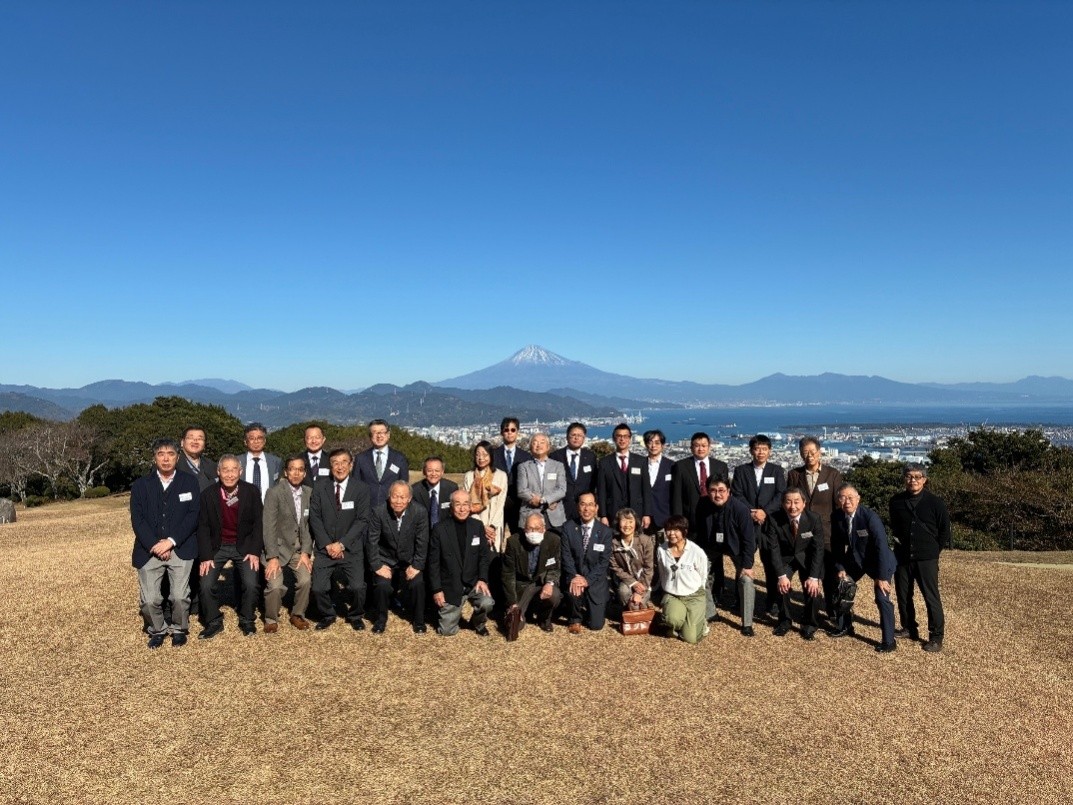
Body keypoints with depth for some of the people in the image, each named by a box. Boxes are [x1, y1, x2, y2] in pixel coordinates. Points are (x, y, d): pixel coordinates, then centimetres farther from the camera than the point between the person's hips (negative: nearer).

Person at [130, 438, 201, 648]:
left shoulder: (190, 482, 4)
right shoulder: (141, 485, 7)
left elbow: (193, 516, -3)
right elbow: (137, 520, 0)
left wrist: (171, 541, -12)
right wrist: (154, 545, -11)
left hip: (180, 549, -1)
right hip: (149, 550, 1)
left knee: (180, 597, -9)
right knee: (149, 600, -4)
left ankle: (179, 629, 19)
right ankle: (157, 630, 24)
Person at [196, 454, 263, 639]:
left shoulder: (252, 492, -8)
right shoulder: (208, 494, -7)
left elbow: (257, 523, -5)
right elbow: (203, 527, -4)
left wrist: (255, 551, -11)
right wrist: (205, 557, -10)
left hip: (244, 546, -1)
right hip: (217, 547, 1)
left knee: (251, 584, -13)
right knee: (206, 585, -10)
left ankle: (247, 620, 11)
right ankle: (213, 622, 13)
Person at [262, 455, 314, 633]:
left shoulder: (309, 492, 1)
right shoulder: (274, 493, -11)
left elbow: (309, 524, 3)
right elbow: (269, 526, -14)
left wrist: (306, 552, -6)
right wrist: (272, 557, -19)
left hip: (299, 548, 3)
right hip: (277, 547, -3)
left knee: (306, 580, -17)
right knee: (275, 585, -18)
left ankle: (297, 615, 10)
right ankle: (271, 619, 10)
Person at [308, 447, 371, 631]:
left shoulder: (361, 489, -2)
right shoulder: (319, 489, 3)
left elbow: (362, 520, -6)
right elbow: (315, 519, 1)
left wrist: (342, 544, -13)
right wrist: (327, 544, -9)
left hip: (351, 549, -2)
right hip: (325, 548, 2)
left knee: (357, 587, -16)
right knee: (318, 588, -10)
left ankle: (354, 616, 15)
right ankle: (327, 615, 21)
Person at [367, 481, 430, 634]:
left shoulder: (420, 512, -19)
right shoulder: (379, 512, -17)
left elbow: (422, 542, -11)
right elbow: (373, 541, -9)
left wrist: (416, 566, -14)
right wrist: (377, 566, -12)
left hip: (410, 560, 0)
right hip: (386, 559, 0)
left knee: (417, 584, -21)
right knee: (382, 585, -22)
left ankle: (418, 621, 6)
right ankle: (380, 620, 8)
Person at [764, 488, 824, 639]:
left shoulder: (814, 519, -21)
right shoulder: (774, 519, -22)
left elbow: (818, 549, -17)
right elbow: (774, 549, -18)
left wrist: (814, 577, -24)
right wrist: (781, 575, -26)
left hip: (807, 558, 0)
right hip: (785, 558, 0)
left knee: (813, 588, -18)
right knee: (781, 585, -21)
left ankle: (809, 625, 5)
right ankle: (785, 621, 3)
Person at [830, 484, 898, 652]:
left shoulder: (870, 516, -29)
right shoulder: (836, 518, -14)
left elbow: (882, 545, -29)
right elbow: (836, 545, 0)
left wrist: (881, 576, -29)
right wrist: (840, 568, -8)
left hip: (879, 561, -6)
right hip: (854, 560, 6)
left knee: (882, 598, -14)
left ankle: (889, 641, 1)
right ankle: (844, 627, 33)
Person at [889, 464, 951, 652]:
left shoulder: (934, 502, -8)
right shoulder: (896, 501, 2)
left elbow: (944, 528, 1)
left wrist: (935, 549, 3)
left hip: (926, 558, -4)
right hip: (902, 557, 4)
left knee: (931, 597, -4)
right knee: (903, 594, 12)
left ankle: (936, 637, 4)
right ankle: (909, 628, 27)